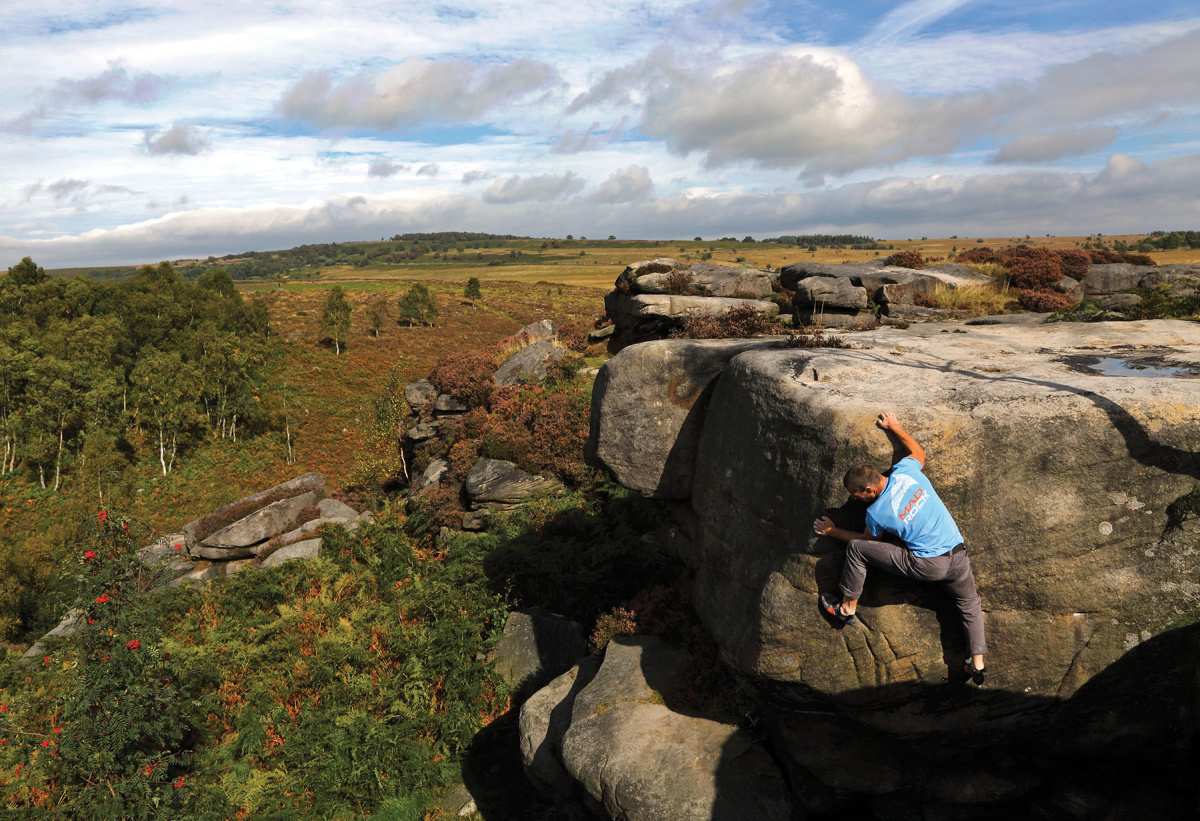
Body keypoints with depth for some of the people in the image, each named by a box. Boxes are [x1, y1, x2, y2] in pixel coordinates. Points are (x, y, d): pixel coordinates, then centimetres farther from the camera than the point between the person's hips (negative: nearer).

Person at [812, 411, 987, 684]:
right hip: (958, 557, 5)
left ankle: (847, 608, 18)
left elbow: (866, 540, 11)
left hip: (925, 566, -5)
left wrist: (833, 531, 21)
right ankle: (977, 663, 26)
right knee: (970, 604, 32)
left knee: (855, 548, 2)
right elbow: (918, 451, 17)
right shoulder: (906, 472, -7)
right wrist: (893, 426, 23)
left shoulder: (876, 512, -12)